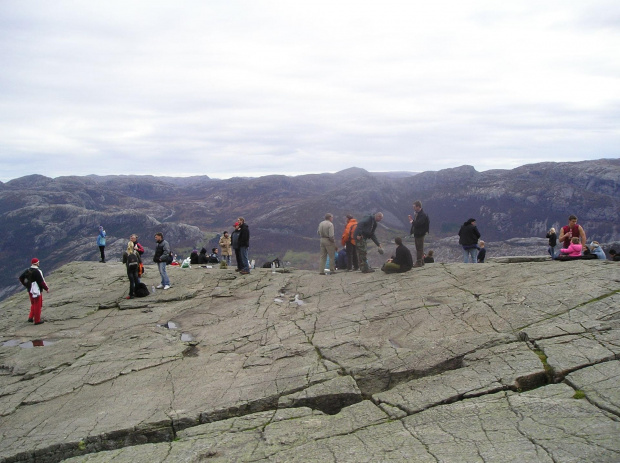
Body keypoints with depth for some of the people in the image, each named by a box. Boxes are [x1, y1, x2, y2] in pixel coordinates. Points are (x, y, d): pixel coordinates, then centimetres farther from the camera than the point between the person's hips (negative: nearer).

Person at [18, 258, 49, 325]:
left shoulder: (27, 271, 3)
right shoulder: (37, 271, -21)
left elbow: (21, 278, 11)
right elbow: (41, 282, -21)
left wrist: (27, 285, 20)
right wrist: (47, 288, -9)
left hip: (30, 290, 8)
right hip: (37, 291, -8)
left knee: (33, 304, 24)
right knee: (38, 305, 4)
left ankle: (30, 317, 22)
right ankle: (37, 320, 12)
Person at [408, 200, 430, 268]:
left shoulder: (423, 215, -18)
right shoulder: (417, 214, 12)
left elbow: (418, 223, -27)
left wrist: (412, 222, -12)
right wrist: (412, 220, -3)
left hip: (420, 234, -10)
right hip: (416, 234, 10)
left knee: (419, 248, -4)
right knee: (419, 249, 16)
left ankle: (419, 262, 0)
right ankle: (421, 262, 25)